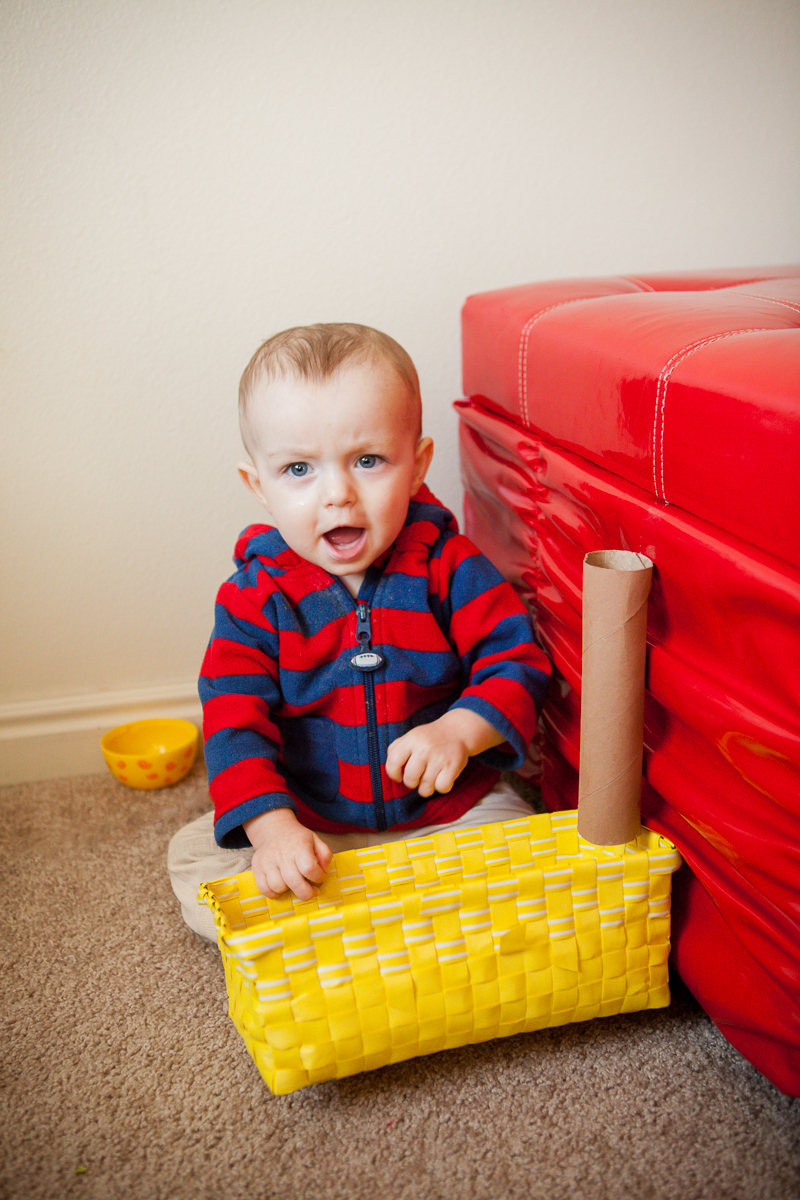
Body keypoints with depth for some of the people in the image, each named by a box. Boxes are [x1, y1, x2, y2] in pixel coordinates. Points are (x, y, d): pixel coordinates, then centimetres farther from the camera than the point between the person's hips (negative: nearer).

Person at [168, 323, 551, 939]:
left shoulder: (448, 567, -12)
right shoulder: (255, 595, -11)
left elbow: (516, 661, -13)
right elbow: (234, 719, -18)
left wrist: (461, 730, -33)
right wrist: (273, 827, -33)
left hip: (449, 808, 0)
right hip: (309, 823, 1)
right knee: (193, 855, -10)